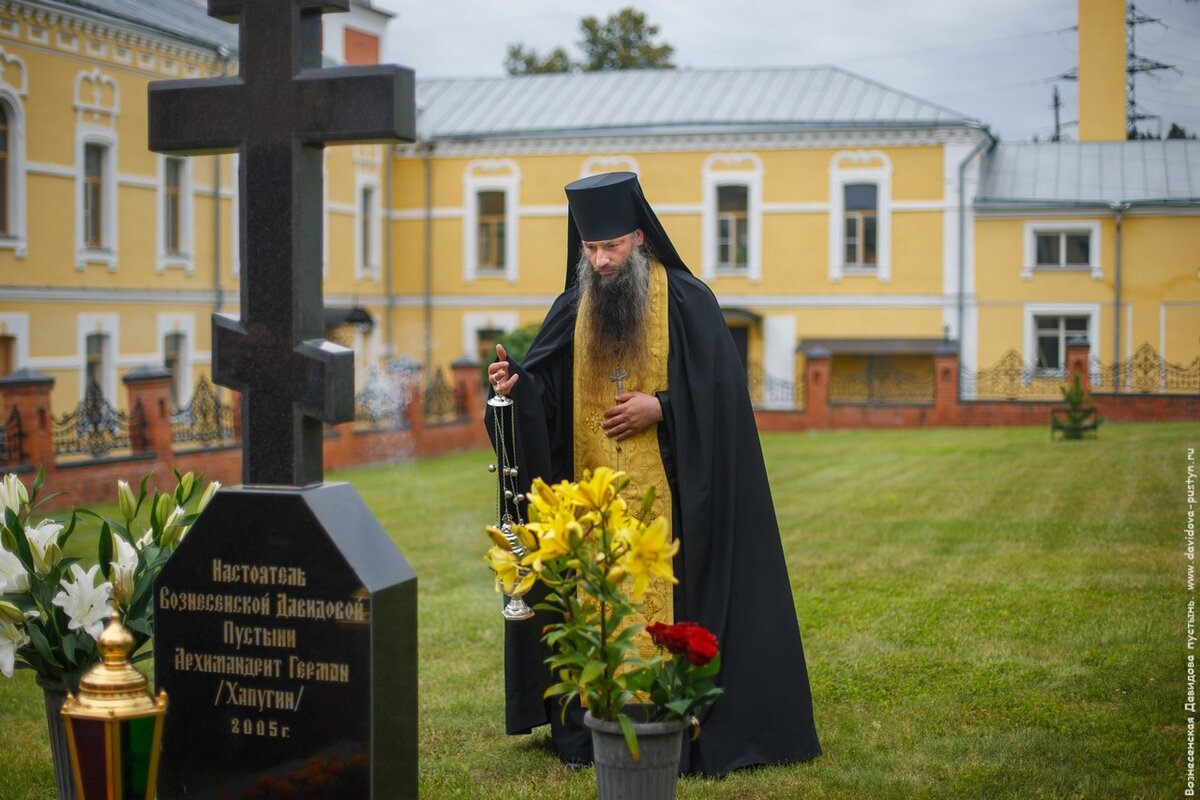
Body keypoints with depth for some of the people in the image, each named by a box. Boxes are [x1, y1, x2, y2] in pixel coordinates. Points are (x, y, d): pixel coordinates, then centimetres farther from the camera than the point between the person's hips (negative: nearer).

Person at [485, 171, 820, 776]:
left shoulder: (686, 301, -5)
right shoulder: (574, 310, 9)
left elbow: (720, 388, -8)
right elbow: (543, 387, 6)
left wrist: (659, 408, -17)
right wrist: (515, 384, -15)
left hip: (669, 498, -4)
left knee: (672, 606, -3)